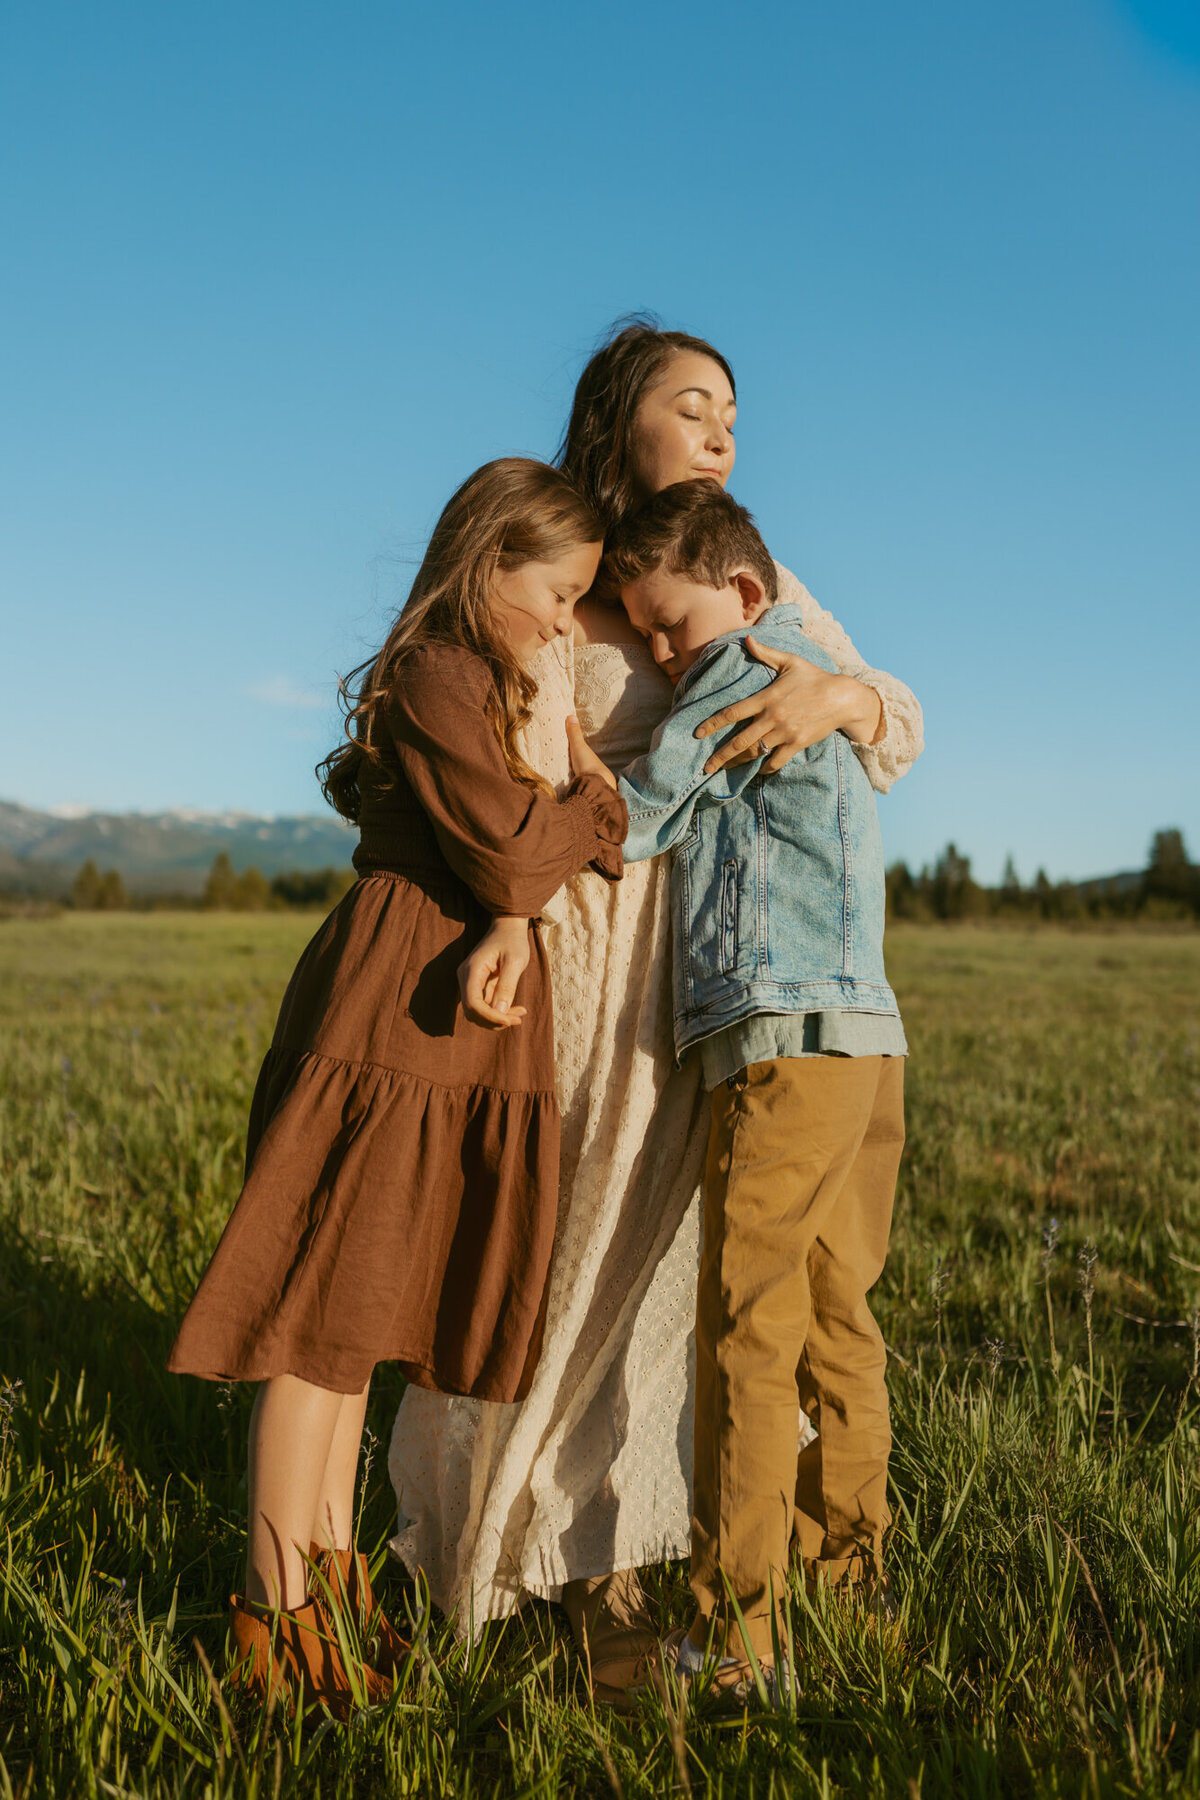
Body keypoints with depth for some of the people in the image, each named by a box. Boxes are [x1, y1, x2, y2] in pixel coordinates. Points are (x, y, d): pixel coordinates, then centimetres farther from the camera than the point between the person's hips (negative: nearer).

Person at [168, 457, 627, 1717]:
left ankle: (327, 1562, 26)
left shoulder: (492, 689, 20)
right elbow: (509, 850, -17)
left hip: (453, 1020, 10)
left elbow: (511, 857, 9)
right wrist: (607, 802, -1)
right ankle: (276, 1611, 6)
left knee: (361, 1303, 15)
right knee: (329, 1304, -3)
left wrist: (512, 921, -12)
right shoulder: (437, 675, -10)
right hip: (394, 1012, -10)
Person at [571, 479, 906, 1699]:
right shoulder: (821, 680, 23)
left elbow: (630, 824, -5)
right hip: (864, 1043, 10)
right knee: (834, 1318, 16)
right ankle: (845, 1569, 27)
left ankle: (738, 1635, -1)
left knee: (747, 1331, -6)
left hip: (789, 1041, -10)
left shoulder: (750, 667, -4)